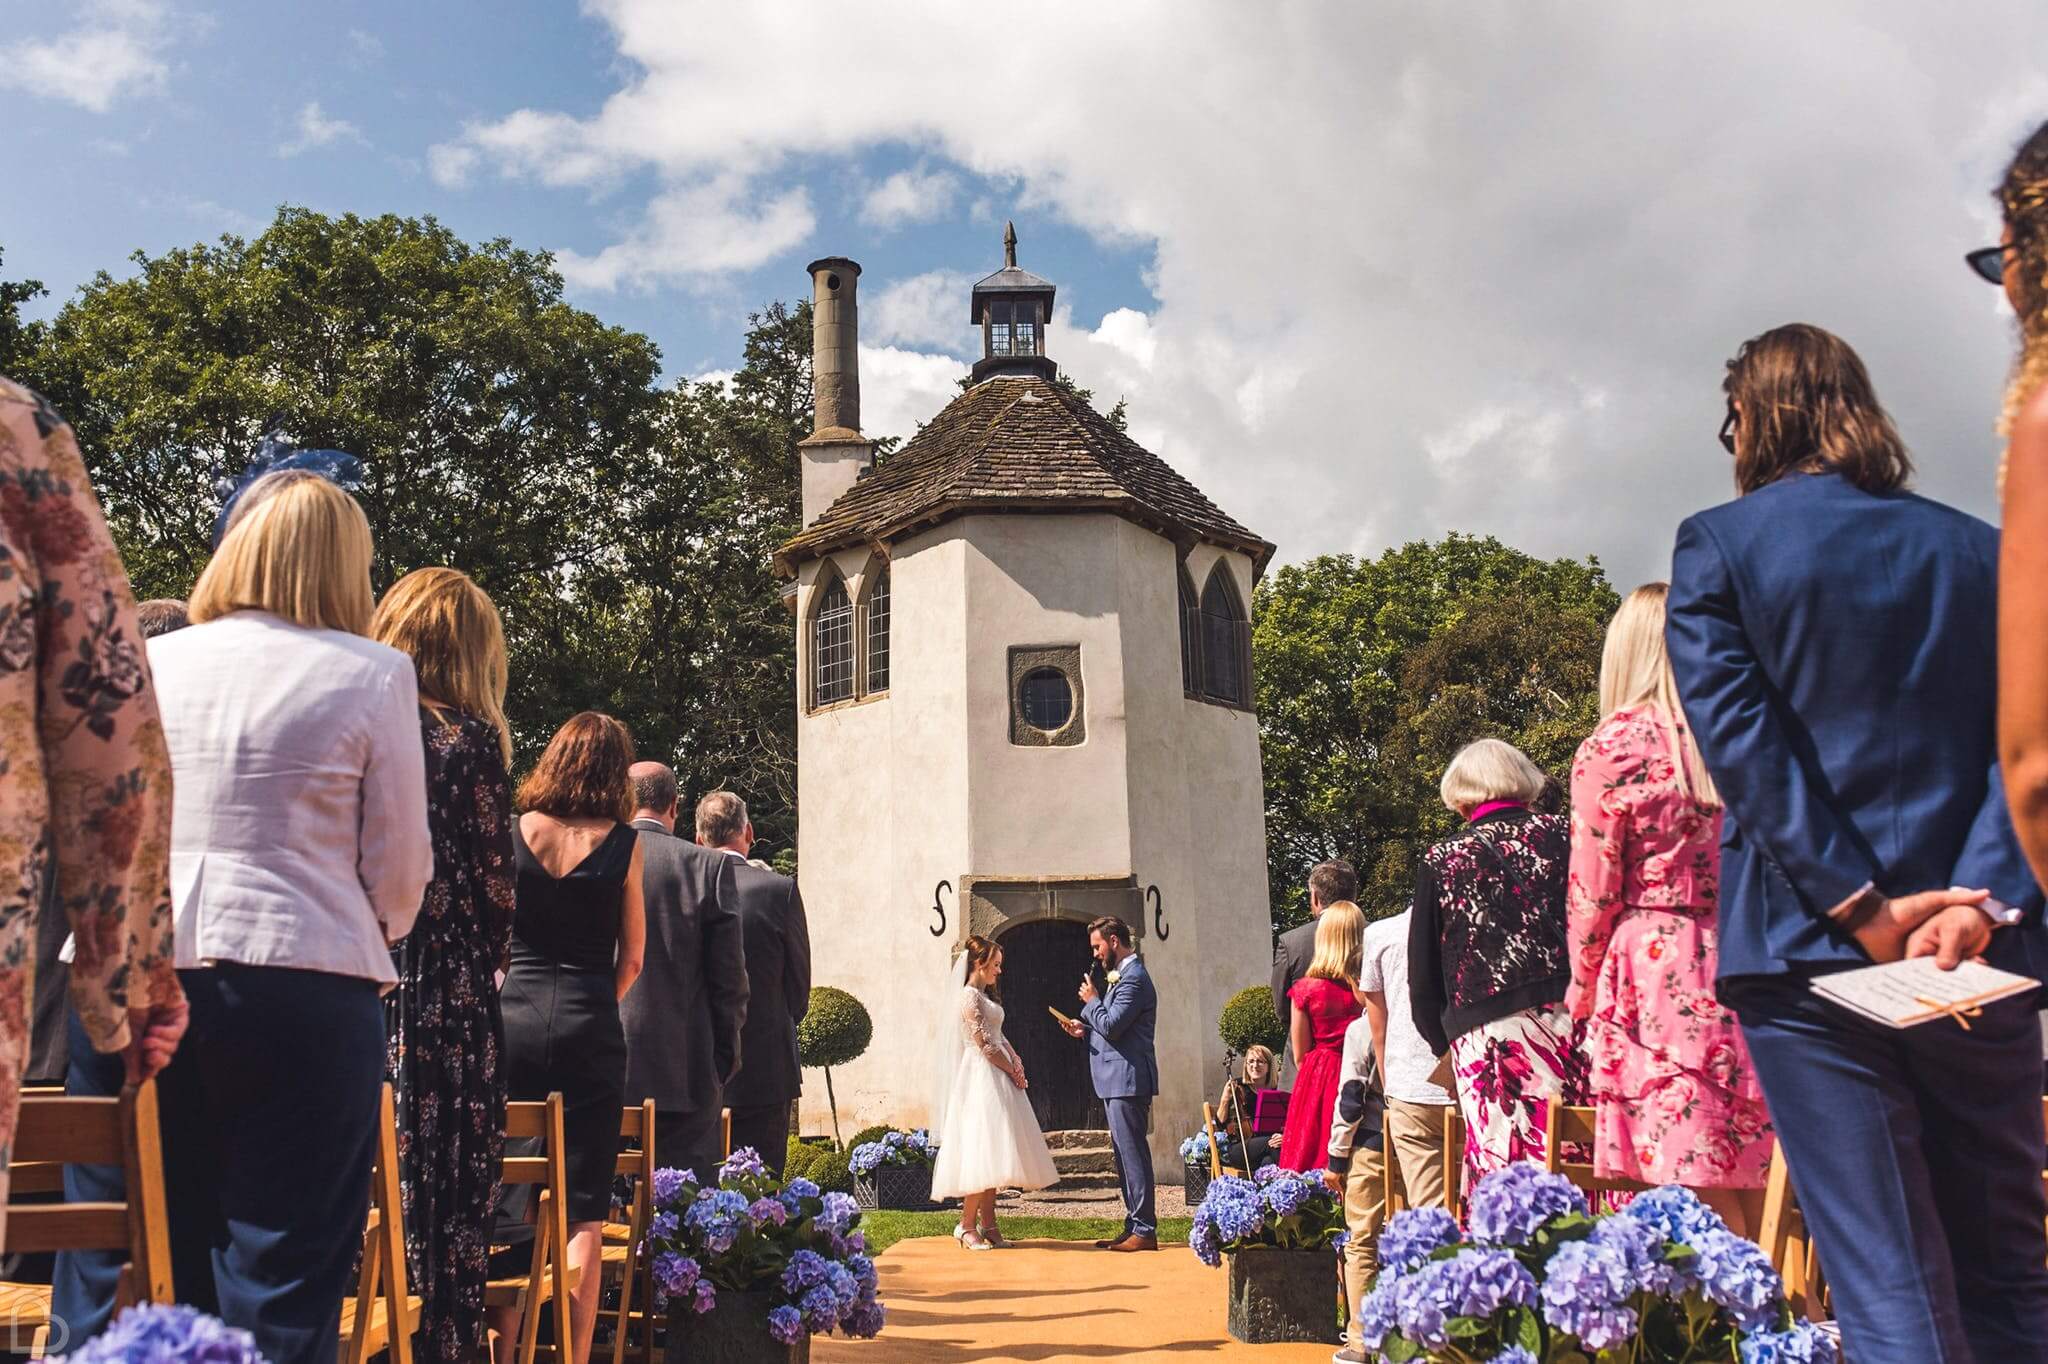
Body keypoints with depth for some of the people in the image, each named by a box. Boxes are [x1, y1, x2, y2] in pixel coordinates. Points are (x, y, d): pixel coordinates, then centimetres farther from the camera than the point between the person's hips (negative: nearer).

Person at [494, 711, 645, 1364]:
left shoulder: (512, 831, 3)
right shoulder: (623, 845, -1)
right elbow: (631, 958, 4)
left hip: (513, 1018, 2)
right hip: (592, 1028, -2)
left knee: (507, 1198, 12)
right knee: (583, 1213, 4)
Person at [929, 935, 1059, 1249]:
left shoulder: (985, 996, 19)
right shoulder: (969, 995, -10)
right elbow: (983, 1044, -15)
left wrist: (1017, 1061, 1)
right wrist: (1013, 1071, -7)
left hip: (998, 1080, 10)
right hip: (982, 1079, -10)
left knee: (991, 1154, 8)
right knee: (981, 1150, -10)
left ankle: (988, 1225, 10)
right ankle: (967, 1225, -6)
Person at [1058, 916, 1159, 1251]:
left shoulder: (1133, 978, -15)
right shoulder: (1123, 975, 19)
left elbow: (1111, 1026, -21)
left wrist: (1091, 1001, -6)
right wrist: (1085, 1029, 10)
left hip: (1128, 1079, -11)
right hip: (1119, 1080, 11)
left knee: (1133, 1152, -7)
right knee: (1125, 1152, 13)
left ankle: (1144, 1230, -3)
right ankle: (1134, 1227, 18)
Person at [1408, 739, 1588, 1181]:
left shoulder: (1439, 862, 11)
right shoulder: (1564, 835, 12)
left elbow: (1424, 986, 13)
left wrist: (1448, 1045, 24)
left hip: (1483, 1040, -1)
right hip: (1573, 1021, 1)